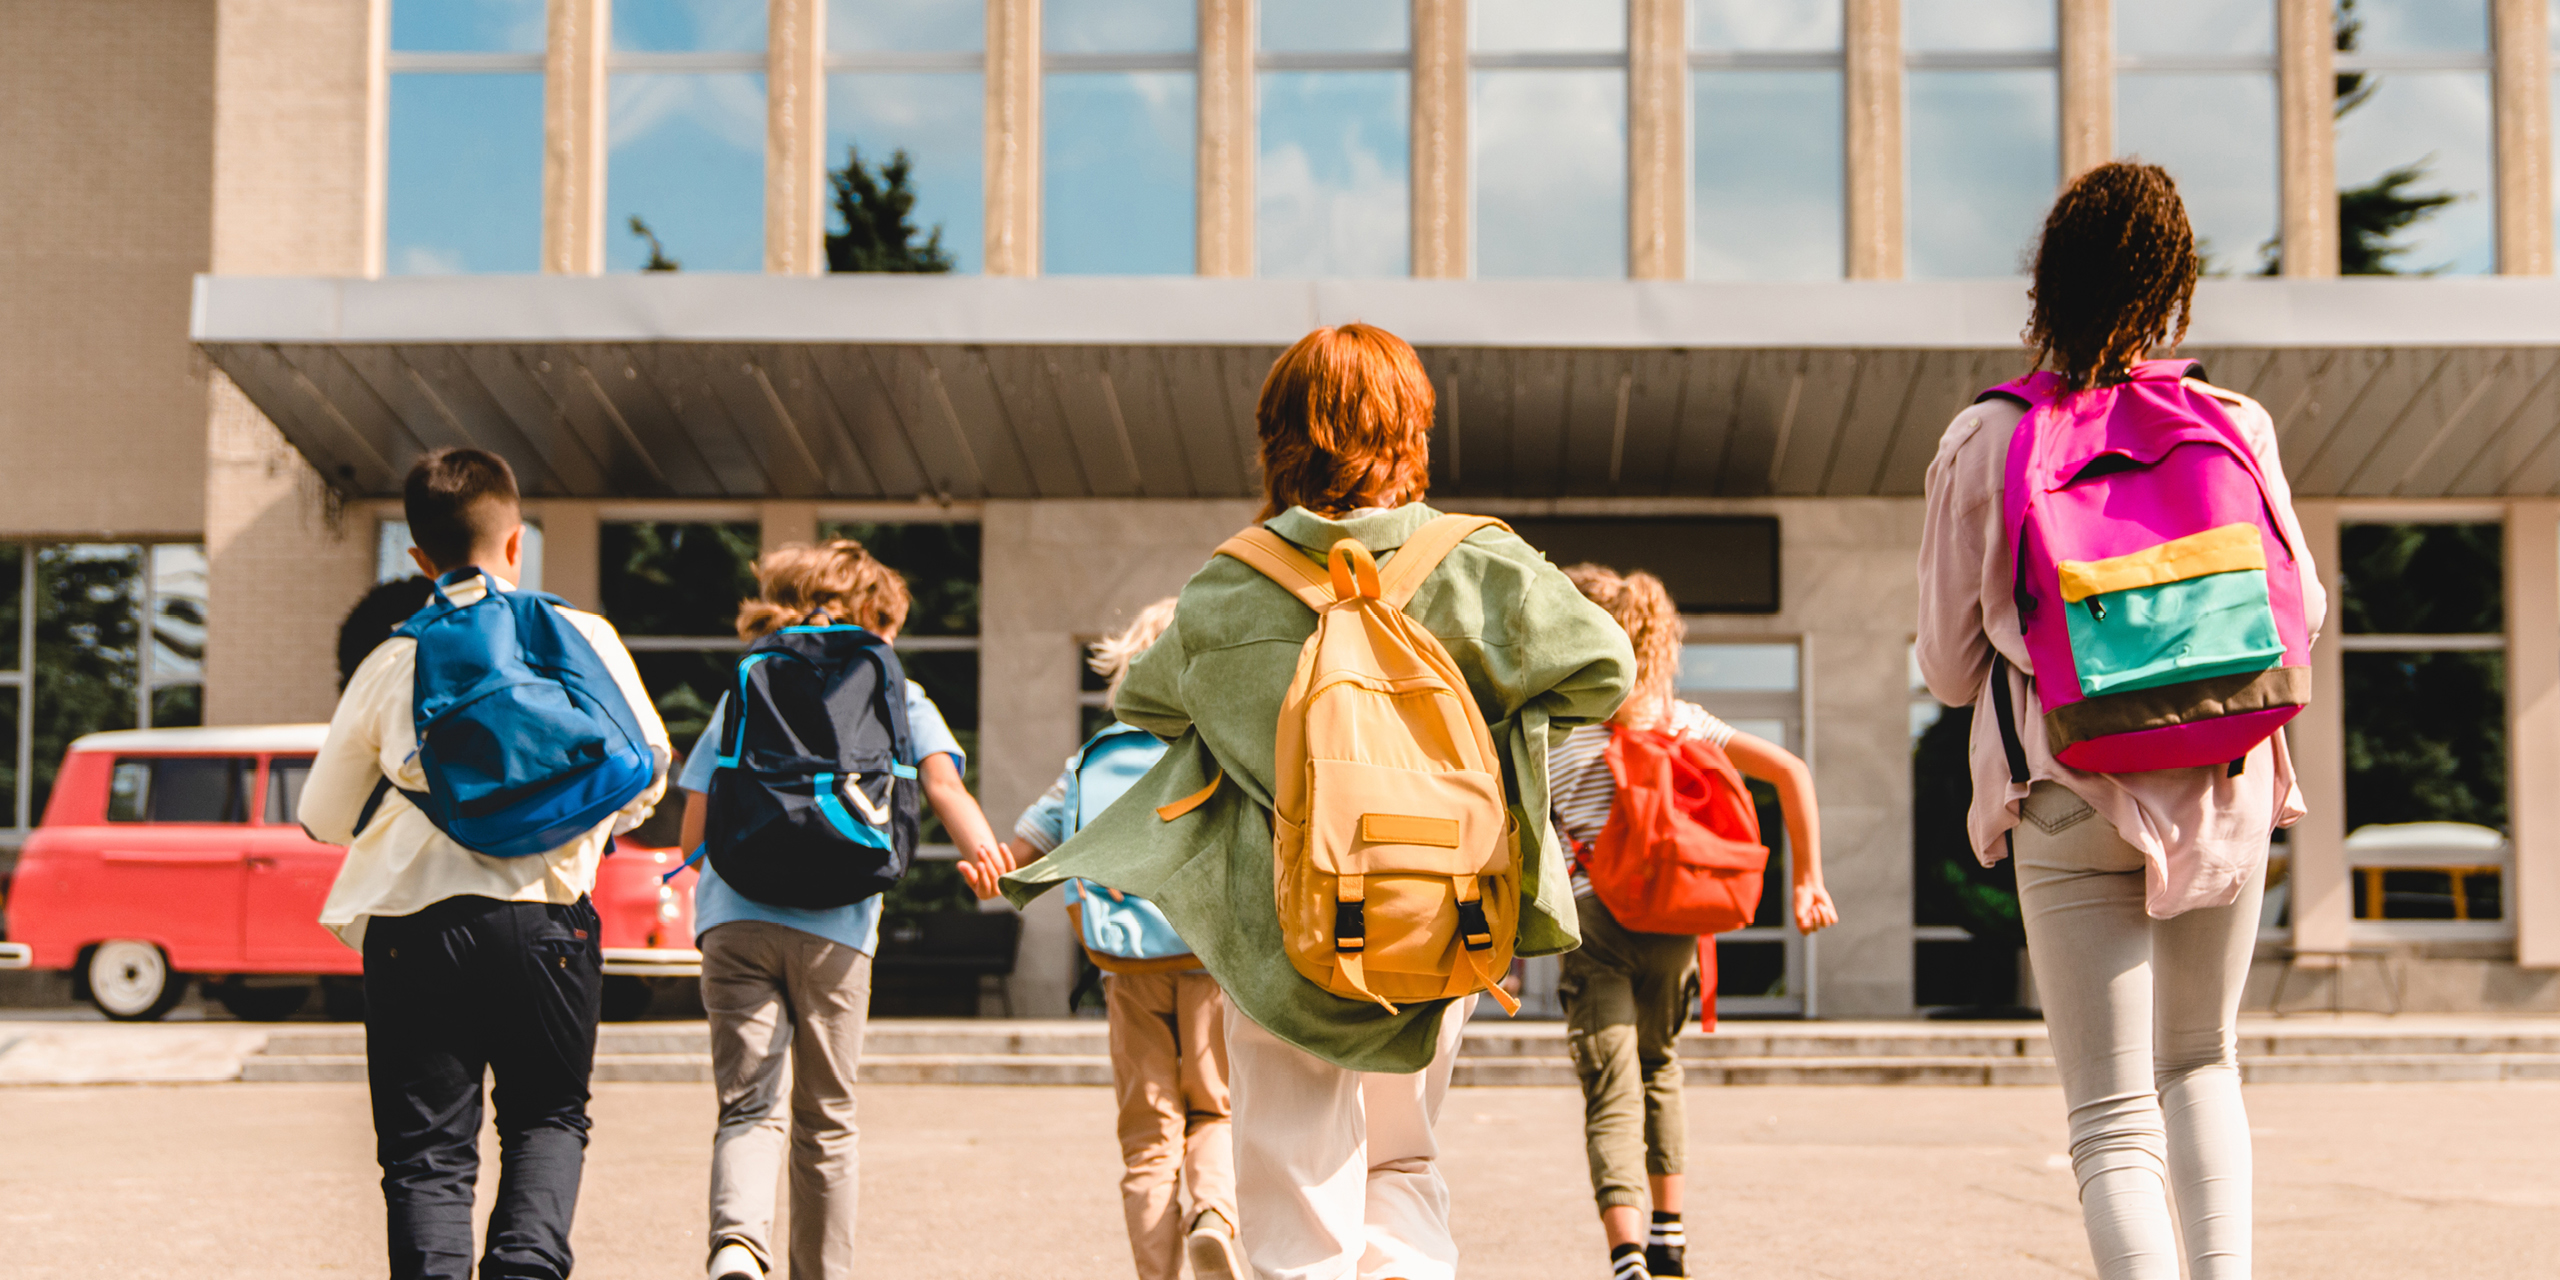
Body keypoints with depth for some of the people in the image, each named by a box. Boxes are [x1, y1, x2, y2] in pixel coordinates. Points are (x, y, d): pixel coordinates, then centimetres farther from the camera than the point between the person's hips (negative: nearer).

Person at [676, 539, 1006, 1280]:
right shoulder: (897, 697, 15)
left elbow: (693, 833, 16)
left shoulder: (744, 693, 20)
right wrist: (984, 850, -20)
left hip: (733, 917, 1)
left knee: (750, 1107, -4)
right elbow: (942, 782, -6)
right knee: (825, 1122, 13)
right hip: (834, 927, -1)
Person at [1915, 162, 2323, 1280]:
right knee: (2202, 1061, 23)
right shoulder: (2236, 425, -2)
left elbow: (1949, 665, 2)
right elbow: (2296, 616, 10)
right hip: (2224, 790, 2)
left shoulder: (1981, 442, -4)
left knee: (2113, 1116, 2)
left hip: (2069, 802, -2)